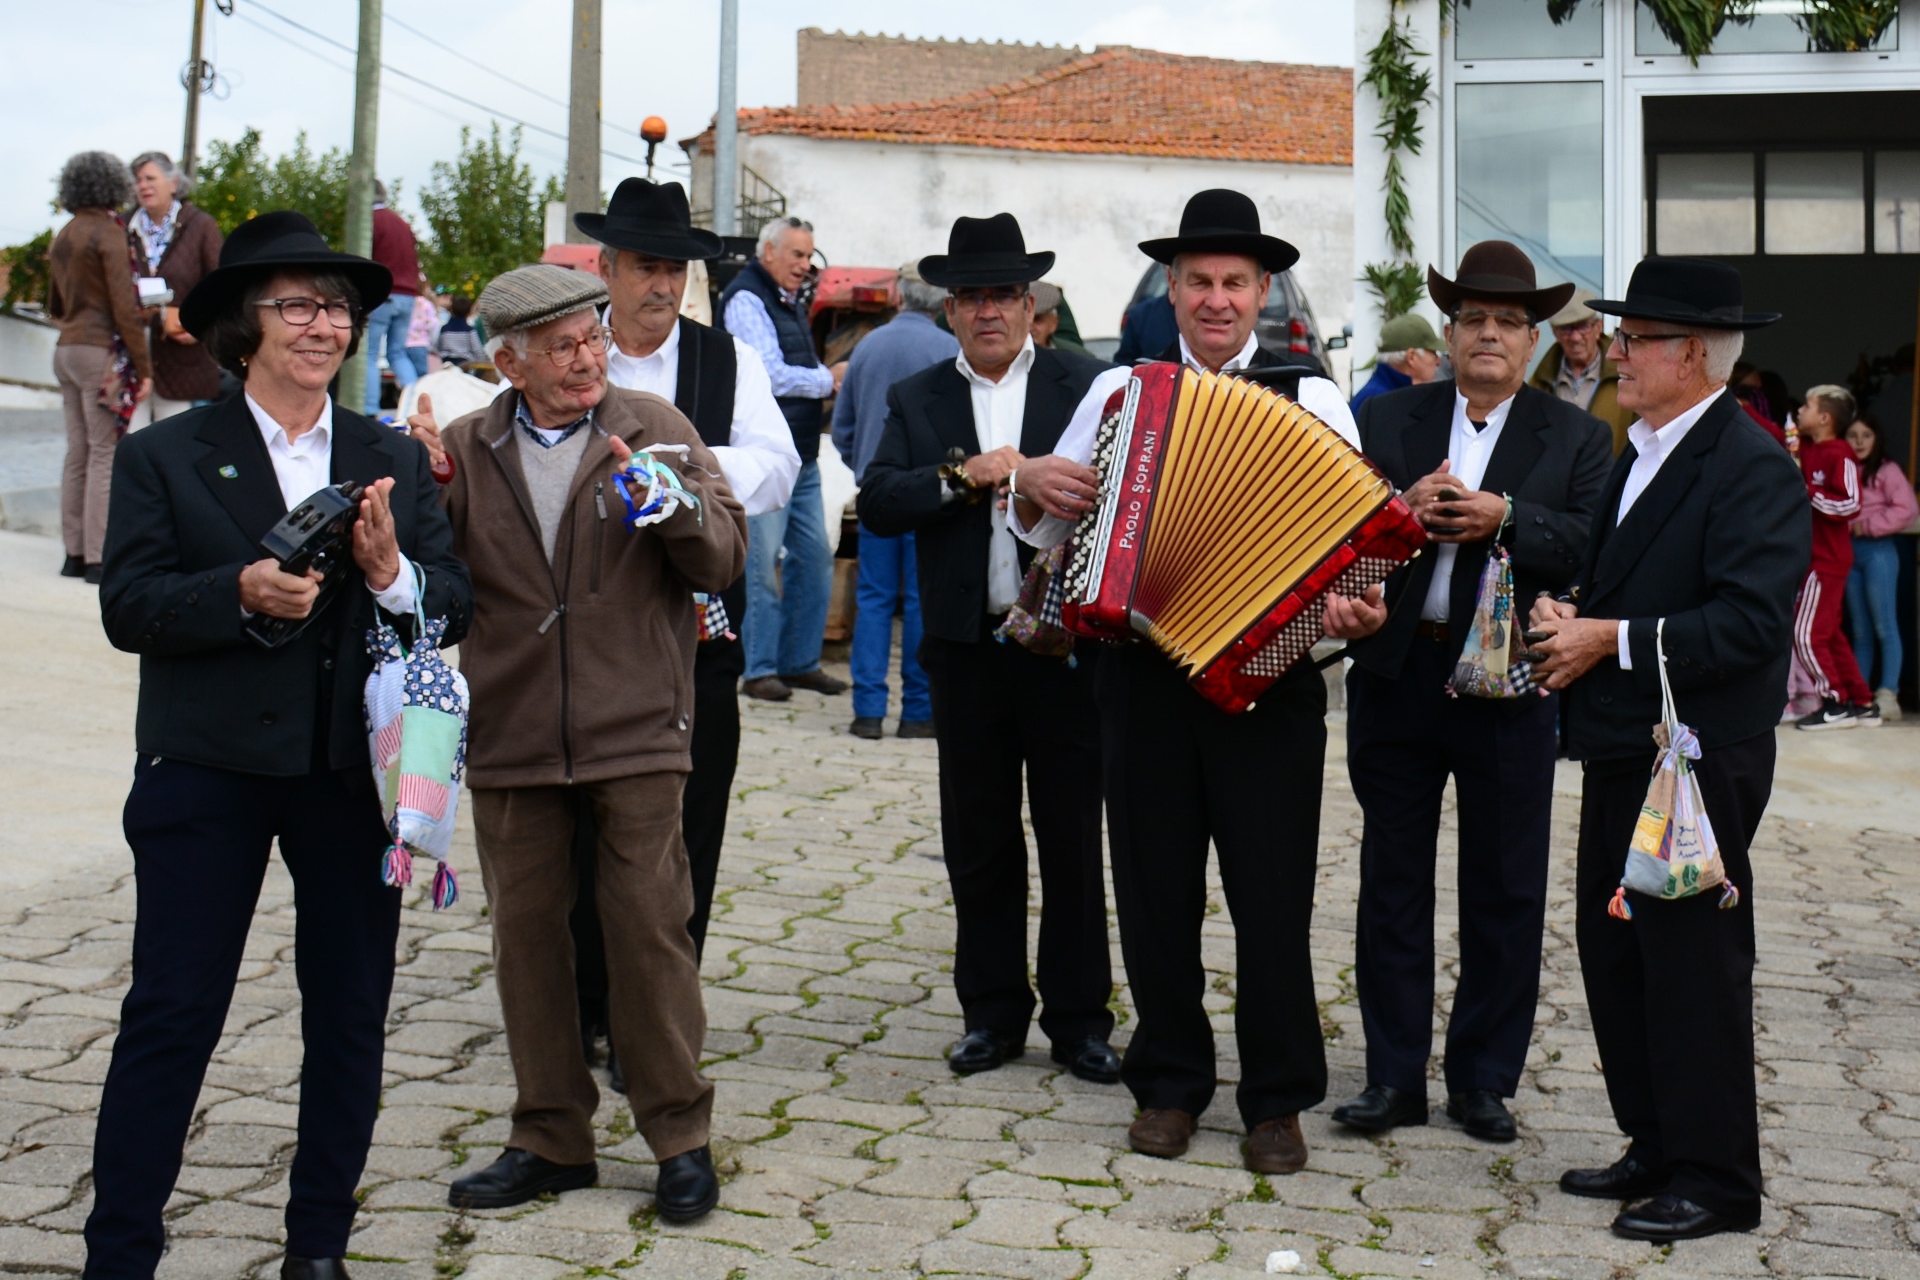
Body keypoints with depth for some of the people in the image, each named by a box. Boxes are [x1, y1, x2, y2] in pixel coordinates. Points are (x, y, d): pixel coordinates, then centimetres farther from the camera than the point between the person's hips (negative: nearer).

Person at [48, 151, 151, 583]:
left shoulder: (63, 237, 15)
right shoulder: (108, 233, -9)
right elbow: (125, 306, -14)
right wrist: (144, 367, -12)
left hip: (66, 350, 8)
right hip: (101, 351, -8)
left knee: (78, 454, 10)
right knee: (106, 454, -6)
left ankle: (74, 553, 12)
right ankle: (98, 557, -6)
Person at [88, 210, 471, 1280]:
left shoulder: (395, 461, 9)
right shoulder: (165, 456, 1)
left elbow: (458, 604, 1)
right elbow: (128, 608, -7)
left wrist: (390, 570, -19)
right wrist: (242, 591, -23)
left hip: (357, 771, 3)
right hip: (208, 771, -3)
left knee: (351, 1015, 10)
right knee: (172, 1013, 1)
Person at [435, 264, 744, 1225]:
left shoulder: (654, 427, 2)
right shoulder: (465, 450, 7)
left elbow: (724, 558, -2)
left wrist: (673, 499, -20)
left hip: (634, 732, -2)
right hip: (511, 739, 2)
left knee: (649, 925, -1)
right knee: (525, 931, 8)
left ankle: (679, 1135, 15)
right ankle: (550, 1137, 22)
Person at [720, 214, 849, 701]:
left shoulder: (791, 303, 19)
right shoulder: (746, 300, -9)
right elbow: (771, 375, -17)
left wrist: (831, 376, 4)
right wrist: (830, 379, -7)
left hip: (803, 455, 9)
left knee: (814, 555, 10)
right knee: (763, 562, -5)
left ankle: (800, 661, 19)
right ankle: (759, 669, 2)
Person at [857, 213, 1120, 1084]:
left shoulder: (1086, 385, 3)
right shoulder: (917, 401, 9)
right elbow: (877, 503, -4)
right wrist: (961, 478, -16)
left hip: (1066, 643, -2)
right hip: (967, 650, 2)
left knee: (1073, 839, 5)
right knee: (978, 841, 9)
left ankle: (1079, 1018, 17)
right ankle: (993, 1014, 22)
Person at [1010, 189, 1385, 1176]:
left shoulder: (1312, 401, 4)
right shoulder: (1117, 390, 10)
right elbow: (1046, 530, 15)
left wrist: (1357, 608, -22)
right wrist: (1032, 483, -7)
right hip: (1144, 673, 2)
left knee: (1274, 897, 2)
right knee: (1155, 889, 9)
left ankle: (1277, 1101, 17)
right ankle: (1170, 1085, 24)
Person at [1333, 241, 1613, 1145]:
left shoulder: (1577, 439, 4)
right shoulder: (1385, 421, 8)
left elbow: (1594, 549, -10)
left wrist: (1505, 517, -23)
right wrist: (1400, 511, -19)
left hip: (1509, 688, -1)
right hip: (1395, 678, 1)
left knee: (1505, 893, 6)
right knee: (1393, 883, 8)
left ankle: (1485, 1079, 20)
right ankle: (1394, 1077, 18)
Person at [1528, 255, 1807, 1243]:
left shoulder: (1750, 467, -15)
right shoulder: (1641, 454, 15)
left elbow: (1748, 625, -23)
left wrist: (1610, 639, -20)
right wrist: (1568, 617, 3)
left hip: (1699, 762, -9)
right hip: (1623, 752, 9)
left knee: (1693, 963, -1)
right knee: (1613, 953, 14)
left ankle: (1715, 1179, 13)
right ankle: (1657, 1149, 27)